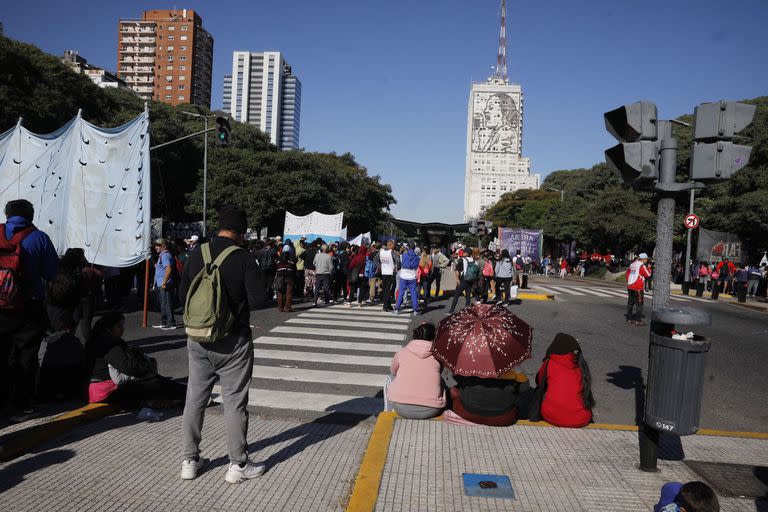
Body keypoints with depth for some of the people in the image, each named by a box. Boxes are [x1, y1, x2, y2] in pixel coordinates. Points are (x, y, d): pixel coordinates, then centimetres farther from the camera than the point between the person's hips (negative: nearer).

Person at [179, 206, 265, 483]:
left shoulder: (196, 255, 0)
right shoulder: (243, 258, -13)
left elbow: (183, 294, 5)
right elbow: (255, 300, -15)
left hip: (199, 338, 4)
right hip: (233, 341, -4)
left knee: (195, 399, 14)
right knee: (235, 403, 6)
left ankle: (190, 461, 24)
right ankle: (238, 465, 14)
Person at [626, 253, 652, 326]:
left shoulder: (632, 264, 11)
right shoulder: (642, 266, -11)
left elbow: (627, 273, 17)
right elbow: (648, 275, -5)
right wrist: (649, 268, 9)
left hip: (630, 286, 8)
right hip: (638, 288, -8)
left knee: (630, 303, 12)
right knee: (639, 304, -2)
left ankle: (629, 319, 17)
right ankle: (638, 320, -3)